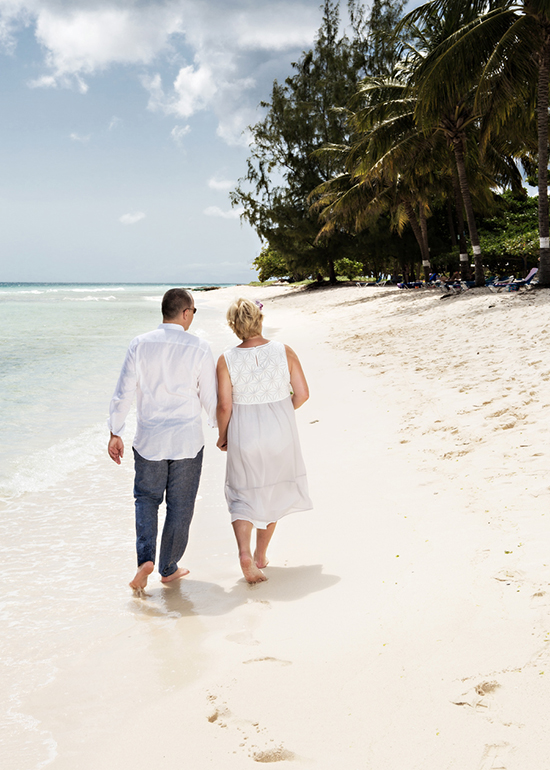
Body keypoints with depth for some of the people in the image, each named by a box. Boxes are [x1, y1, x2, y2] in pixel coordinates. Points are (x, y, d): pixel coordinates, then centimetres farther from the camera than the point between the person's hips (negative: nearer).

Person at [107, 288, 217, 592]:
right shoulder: (198, 349, -9)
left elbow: (123, 393, -2)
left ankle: (145, 558, -1)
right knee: (180, 505, 12)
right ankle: (169, 569, 23)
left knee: (146, 498, 18)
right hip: (187, 441, -1)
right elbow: (210, 399, -2)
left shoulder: (140, 344, -4)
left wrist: (115, 433, 8)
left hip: (148, 440, 2)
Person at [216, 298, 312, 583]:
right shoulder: (284, 351, -8)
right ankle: (261, 554, 30)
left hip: (244, 435, -1)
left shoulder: (227, 360, -11)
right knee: (273, 492, 19)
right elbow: (302, 394, -4)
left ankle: (244, 552, -10)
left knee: (243, 495, 13)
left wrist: (222, 436, 7)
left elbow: (224, 405, -10)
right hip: (281, 432, 2)